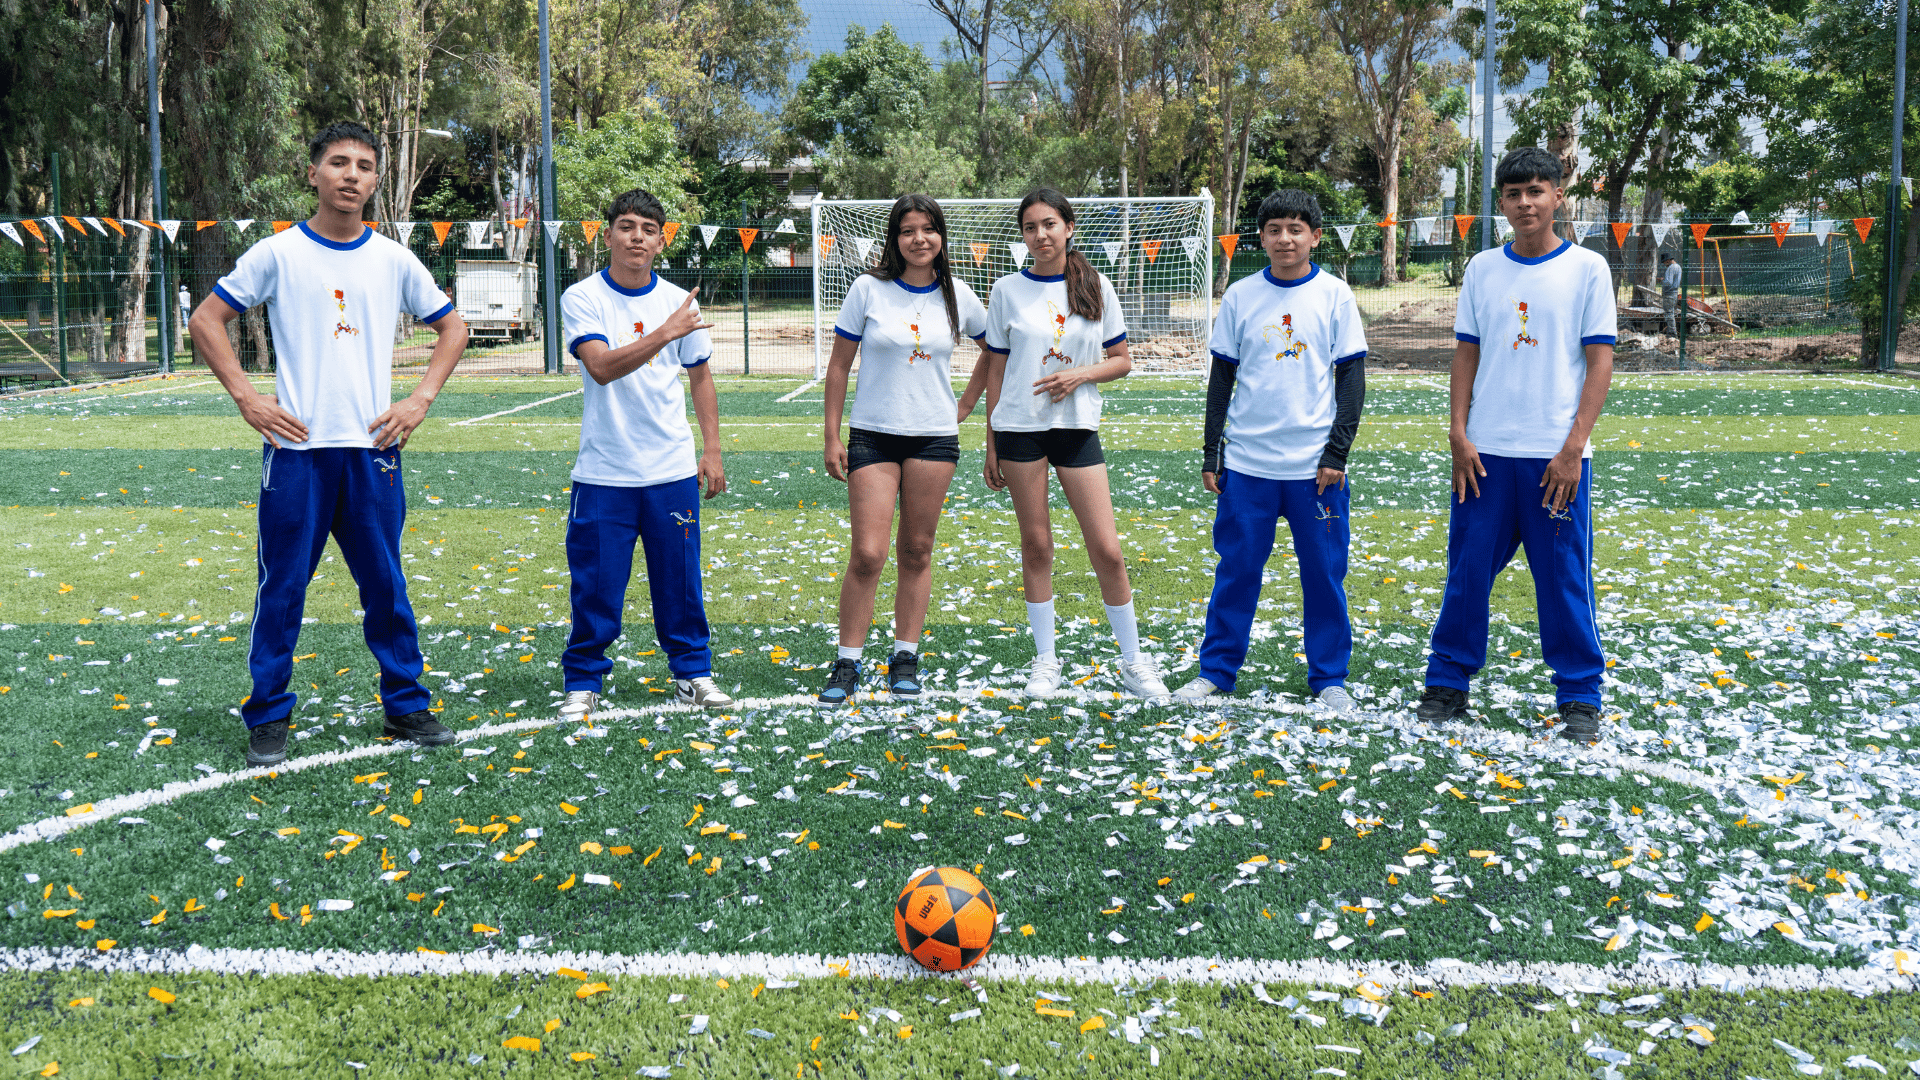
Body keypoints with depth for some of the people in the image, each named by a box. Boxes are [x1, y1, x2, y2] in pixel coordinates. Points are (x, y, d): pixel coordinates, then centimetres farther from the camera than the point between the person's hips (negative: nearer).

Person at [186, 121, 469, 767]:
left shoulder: (393, 260, 7)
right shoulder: (277, 253, 1)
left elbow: (451, 328, 16)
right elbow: (206, 321, 5)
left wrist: (420, 400, 5)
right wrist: (246, 397, -5)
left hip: (374, 448, 2)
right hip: (297, 449, -2)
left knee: (386, 585, 7)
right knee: (282, 588, 3)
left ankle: (405, 705, 19)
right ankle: (268, 717, 14)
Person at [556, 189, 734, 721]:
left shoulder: (678, 301, 5)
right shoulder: (582, 298, -5)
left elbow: (700, 376, 15)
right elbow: (602, 367, -21)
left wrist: (712, 450, 9)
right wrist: (663, 334, -31)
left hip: (673, 471, 3)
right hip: (603, 473, -2)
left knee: (680, 582, 8)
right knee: (596, 587, 2)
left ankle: (692, 672, 24)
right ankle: (583, 682, 18)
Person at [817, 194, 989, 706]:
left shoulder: (957, 295, 3)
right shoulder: (868, 289, -3)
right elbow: (839, 366, 2)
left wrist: (966, 403, 14)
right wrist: (832, 437, -2)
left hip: (934, 437, 2)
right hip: (872, 435, -2)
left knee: (916, 552, 7)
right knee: (867, 554, -8)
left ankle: (905, 658, 18)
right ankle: (847, 664, 4)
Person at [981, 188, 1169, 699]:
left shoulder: (1096, 287, 4)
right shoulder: (1008, 290, 3)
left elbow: (1122, 360, 8)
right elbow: (996, 370, 7)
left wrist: (1081, 374, -12)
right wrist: (991, 445, 6)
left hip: (1078, 427, 0)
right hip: (1020, 428, 0)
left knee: (1107, 548, -2)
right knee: (1036, 546, 5)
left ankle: (1134, 661, 12)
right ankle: (1045, 660, 18)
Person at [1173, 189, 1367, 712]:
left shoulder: (1335, 295, 1)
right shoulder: (1239, 296, 5)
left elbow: (1352, 376, 2)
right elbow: (1222, 376, 9)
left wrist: (1337, 452, -6)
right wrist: (1210, 453, 6)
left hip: (1315, 465, -1)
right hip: (1247, 462, 1)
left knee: (1324, 573, 5)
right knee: (1236, 569, 5)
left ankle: (1329, 678, 18)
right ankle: (1216, 671, 17)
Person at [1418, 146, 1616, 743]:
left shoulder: (1587, 268, 0)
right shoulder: (1482, 269, 8)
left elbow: (1600, 362, -2)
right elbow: (1466, 355, 10)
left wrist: (1573, 448, -10)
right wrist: (1458, 436, 0)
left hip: (1556, 456, -2)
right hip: (1485, 450, 2)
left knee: (1565, 577, 2)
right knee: (1467, 570, 5)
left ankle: (1580, 696, 14)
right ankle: (1447, 683, 18)